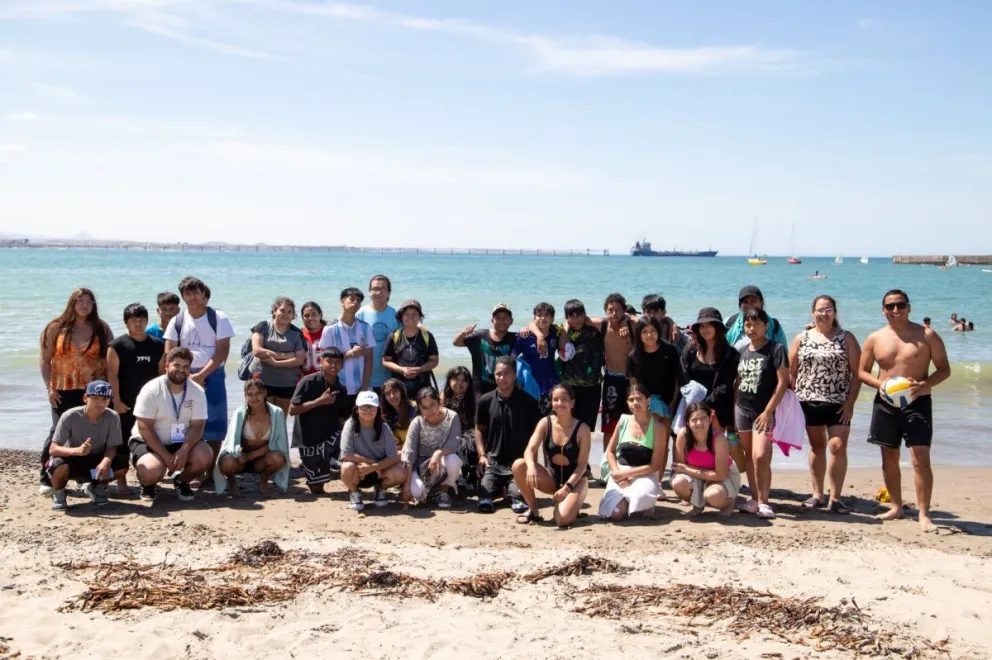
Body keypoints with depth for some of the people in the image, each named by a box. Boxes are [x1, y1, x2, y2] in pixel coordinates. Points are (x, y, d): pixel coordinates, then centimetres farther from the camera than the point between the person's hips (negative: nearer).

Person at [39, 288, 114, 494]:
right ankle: (46, 479, 4)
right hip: (63, 391, -1)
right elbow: (45, 360, 3)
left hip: (92, 391, 1)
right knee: (58, 432, -3)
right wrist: (49, 387, -5)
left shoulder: (101, 329, 5)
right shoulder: (57, 328, 3)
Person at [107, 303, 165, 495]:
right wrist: (116, 401, -13)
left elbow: (162, 373, 8)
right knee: (123, 442, 1)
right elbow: (112, 374, -7)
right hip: (125, 404, -3)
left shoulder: (158, 345, 7)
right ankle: (121, 481, 9)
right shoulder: (117, 345, -3)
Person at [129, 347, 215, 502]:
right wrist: (166, 456, -23)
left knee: (205, 458, -26)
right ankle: (148, 484, 7)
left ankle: (182, 480, 8)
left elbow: (197, 426, -9)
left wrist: (184, 450, -28)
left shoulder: (198, 392, -6)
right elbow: (145, 428, -18)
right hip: (148, 442, -3)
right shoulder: (151, 390, -16)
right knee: (151, 472, -33)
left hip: (183, 442, 3)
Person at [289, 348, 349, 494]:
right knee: (316, 488, 0)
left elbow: (342, 418, 9)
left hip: (331, 436, 4)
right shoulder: (308, 382, -13)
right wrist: (319, 401, -22)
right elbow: (292, 409, -17)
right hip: (310, 441, -4)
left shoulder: (341, 390, 2)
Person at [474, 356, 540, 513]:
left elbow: (535, 432, 3)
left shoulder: (527, 401, -3)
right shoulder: (486, 400, 3)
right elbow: (479, 428, 12)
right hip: (493, 460, 2)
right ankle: (501, 487, 18)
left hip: (519, 460, -2)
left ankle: (511, 488, 14)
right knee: (486, 493, -17)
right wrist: (482, 455, 0)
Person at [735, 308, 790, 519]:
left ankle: (763, 502, -4)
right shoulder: (742, 351, 10)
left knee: (760, 456, -15)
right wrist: (733, 408, 11)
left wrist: (768, 411, -13)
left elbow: (783, 382, -10)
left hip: (763, 411, -6)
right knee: (749, 456, 10)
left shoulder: (776, 349, -7)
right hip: (742, 409, 6)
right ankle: (754, 499, 19)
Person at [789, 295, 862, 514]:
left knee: (838, 447, -8)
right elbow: (791, 371, 6)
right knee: (817, 447, 11)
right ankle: (817, 495, 21)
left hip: (839, 404, -2)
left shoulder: (847, 339, 2)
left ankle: (835, 498, 1)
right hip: (809, 403, 2)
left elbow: (857, 372, -2)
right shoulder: (801, 338, 6)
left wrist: (850, 402, -9)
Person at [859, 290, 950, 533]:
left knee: (921, 459, -10)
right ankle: (896, 506, 27)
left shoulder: (927, 336, -2)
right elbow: (862, 372, 9)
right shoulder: (875, 338, 5)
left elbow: (944, 369, 0)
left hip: (917, 403, -3)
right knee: (889, 458, 11)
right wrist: (880, 384, -11)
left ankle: (924, 514, -6)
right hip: (885, 404, 3)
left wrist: (926, 384, -19)